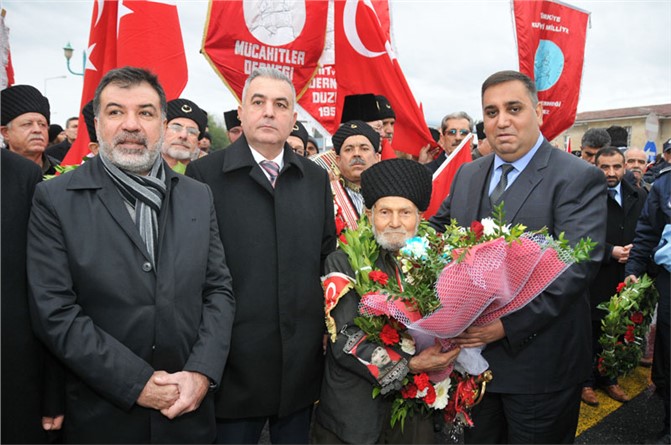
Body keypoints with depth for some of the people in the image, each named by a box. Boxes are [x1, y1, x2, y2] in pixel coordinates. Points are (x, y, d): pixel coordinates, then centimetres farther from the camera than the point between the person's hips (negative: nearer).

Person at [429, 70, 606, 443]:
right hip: (471, 352, 5)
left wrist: (508, 323, -25)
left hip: (540, 362, -5)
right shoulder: (467, 175, 9)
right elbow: (436, 232, 13)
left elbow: (578, 264, -20)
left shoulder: (580, 179, -10)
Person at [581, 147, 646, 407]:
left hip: (625, 278, 5)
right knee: (590, 333, 8)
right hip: (595, 280, -5)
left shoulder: (639, 197, 7)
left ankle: (608, 378, 33)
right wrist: (611, 252, -18)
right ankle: (586, 381, 24)